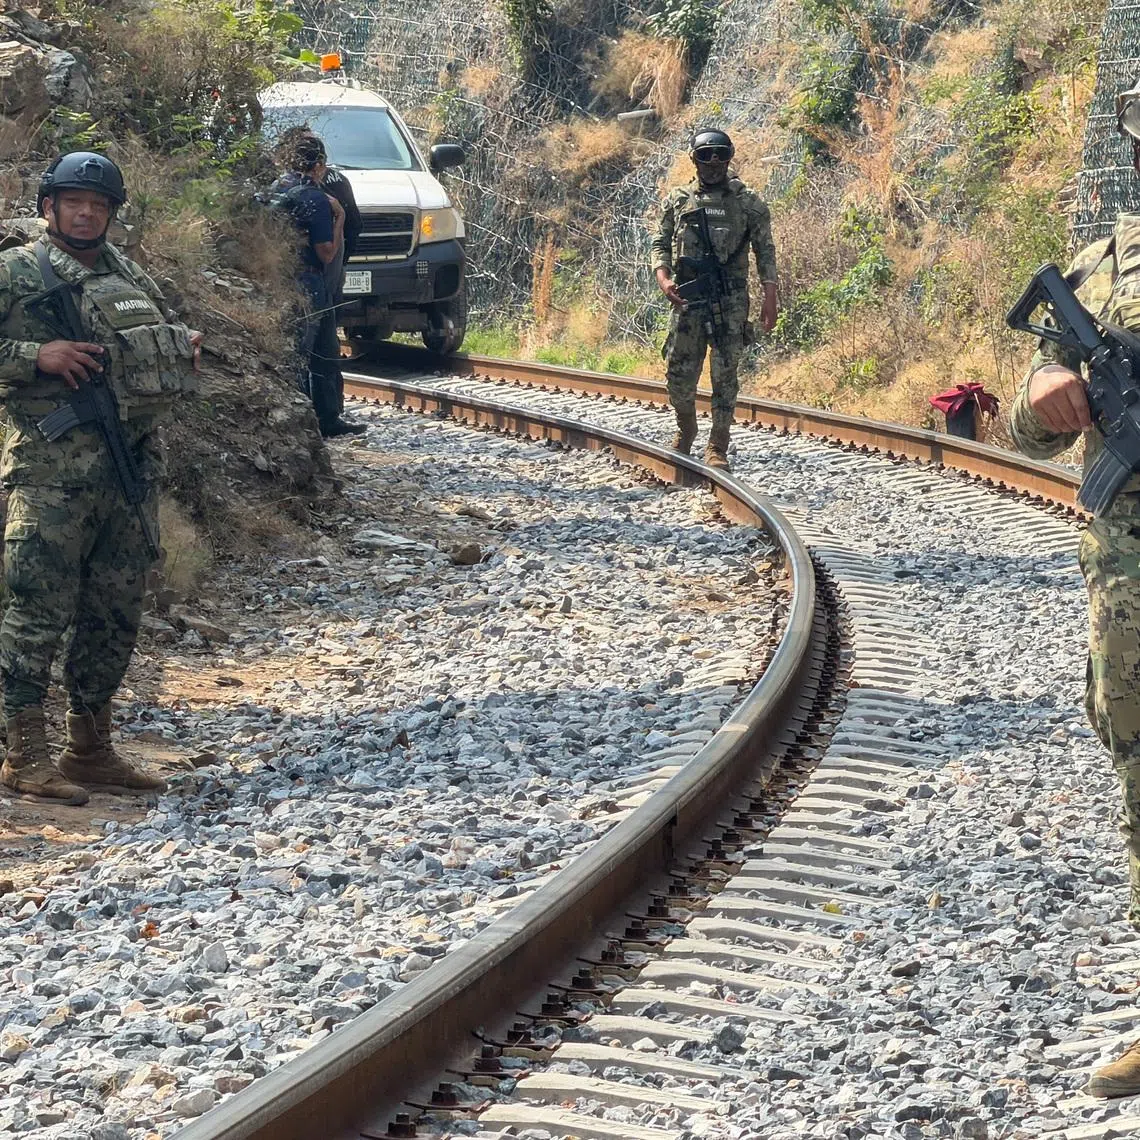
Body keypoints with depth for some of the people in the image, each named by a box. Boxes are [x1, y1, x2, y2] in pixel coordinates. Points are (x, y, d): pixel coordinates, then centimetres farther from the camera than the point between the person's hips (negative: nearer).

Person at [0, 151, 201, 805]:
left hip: (134, 465, 6)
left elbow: (165, 346, 31)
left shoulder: (133, 277, 17)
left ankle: (92, 750, 19)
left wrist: (187, 348, 9)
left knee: (115, 615, 10)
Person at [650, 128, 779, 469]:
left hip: (731, 301, -1)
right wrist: (664, 278, -10)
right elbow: (660, 244, 9)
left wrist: (770, 300, -4)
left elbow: (765, 252, 4)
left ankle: (717, 447, 4)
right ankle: (685, 429, 29)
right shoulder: (677, 201, 8)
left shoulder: (748, 203, 4)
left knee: (725, 375, -3)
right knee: (679, 373, 3)